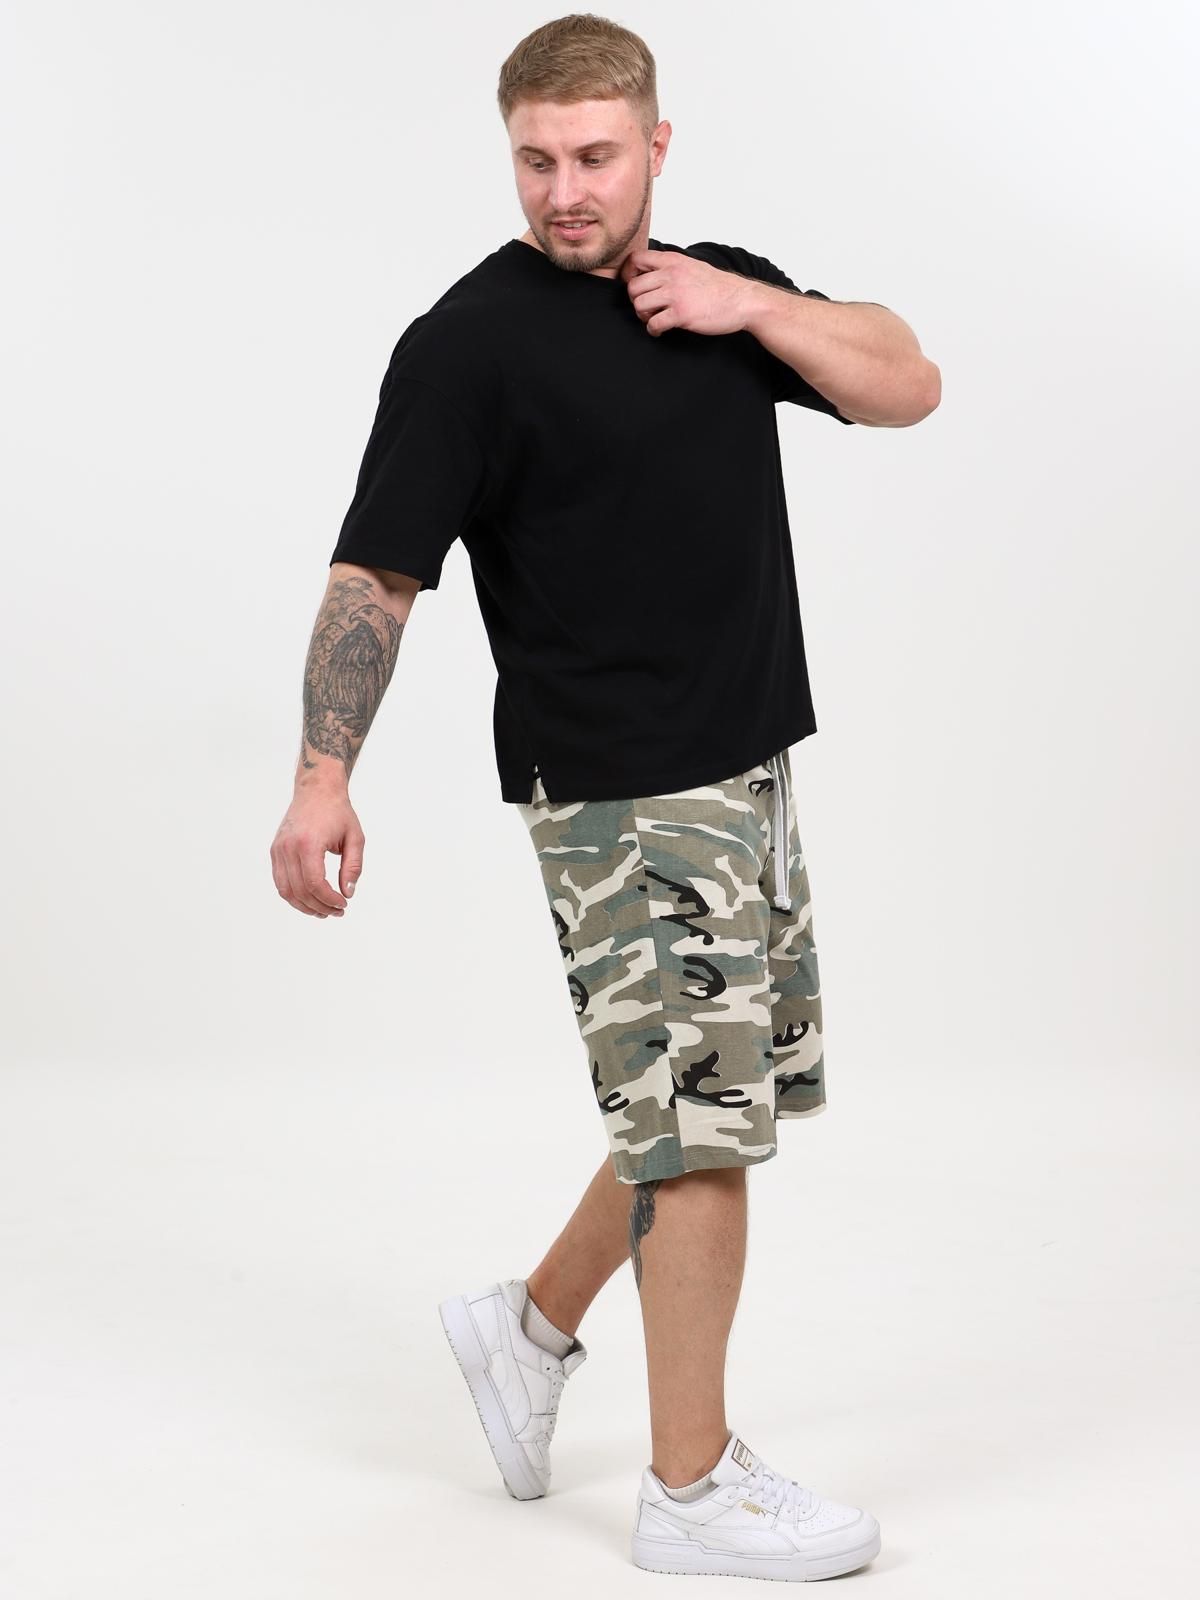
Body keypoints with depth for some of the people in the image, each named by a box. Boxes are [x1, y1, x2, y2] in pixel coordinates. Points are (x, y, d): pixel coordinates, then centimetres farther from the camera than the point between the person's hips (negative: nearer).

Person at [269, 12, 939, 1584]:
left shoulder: (721, 288, 10)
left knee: (736, 1095, 16)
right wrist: (324, 776, -26)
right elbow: (375, 576, -15)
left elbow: (908, 383, 8)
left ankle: (535, 1323, 33)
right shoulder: (468, 342, -12)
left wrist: (752, 307, -7)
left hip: (745, 765, 8)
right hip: (617, 791, -8)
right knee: (700, 1117, -3)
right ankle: (695, 1486, 11)